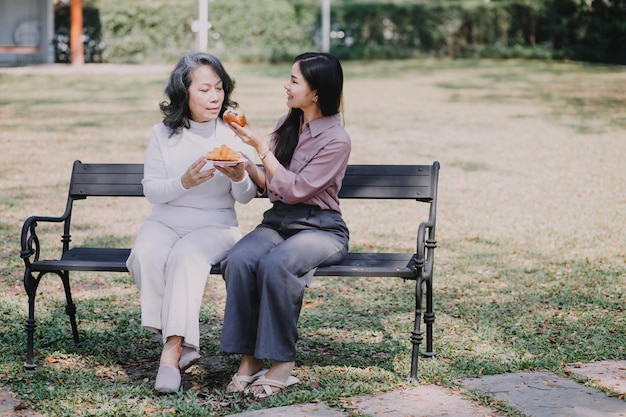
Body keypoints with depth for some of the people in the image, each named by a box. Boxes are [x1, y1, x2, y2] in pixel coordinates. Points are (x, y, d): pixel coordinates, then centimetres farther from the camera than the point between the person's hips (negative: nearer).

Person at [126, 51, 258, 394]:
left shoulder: (234, 134, 3)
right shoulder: (163, 133, 4)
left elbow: (245, 197, 3)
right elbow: (151, 190, 1)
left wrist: (239, 177, -21)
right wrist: (185, 182, -18)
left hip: (215, 224, -1)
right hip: (165, 221, 2)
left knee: (187, 256, -35)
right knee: (145, 256, -32)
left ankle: (172, 351, -33)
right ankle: (180, 343, -22)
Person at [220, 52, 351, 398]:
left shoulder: (336, 140, -11)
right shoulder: (287, 125, 10)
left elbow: (294, 190, -15)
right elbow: (270, 185, 11)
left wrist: (261, 147, -13)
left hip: (320, 227, -6)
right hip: (278, 221, 6)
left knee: (275, 264, -36)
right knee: (239, 260, -27)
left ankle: (283, 363, -22)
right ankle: (248, 359, -20)